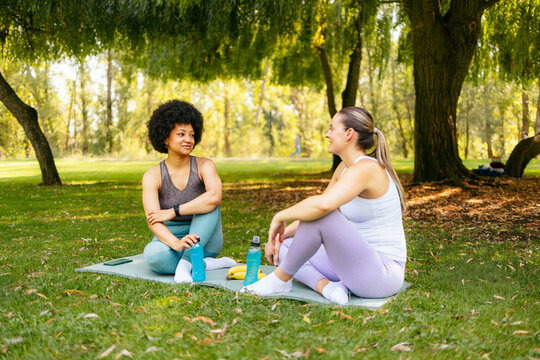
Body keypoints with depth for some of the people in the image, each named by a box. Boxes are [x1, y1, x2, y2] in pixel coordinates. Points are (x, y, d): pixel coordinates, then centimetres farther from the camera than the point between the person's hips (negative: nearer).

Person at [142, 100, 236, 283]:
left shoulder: (204, 165, -8)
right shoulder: (152, 176, -9)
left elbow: (215, 197, -31)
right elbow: (153, 220, -23)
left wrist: (173, 212, -28)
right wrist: (177, 244, -43)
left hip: (204, 240, 1)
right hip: (170, 239, 0)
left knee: (208, 202, -28)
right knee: (153, 255, -35)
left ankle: (186, 263, -28)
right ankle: (206, 263, -16)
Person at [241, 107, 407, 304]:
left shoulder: (365, 168, -21)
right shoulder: (344, 168, 9)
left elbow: (323, 204, -38)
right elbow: (319, 206, 15)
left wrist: (280, 216, -23)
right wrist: (282, 234, 4)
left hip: (384, 272, -9)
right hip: (359, 262, 10)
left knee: (320, 215, -29)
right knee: (282, 248, 9)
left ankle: (281, 279, -9)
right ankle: (327, 286, -13)